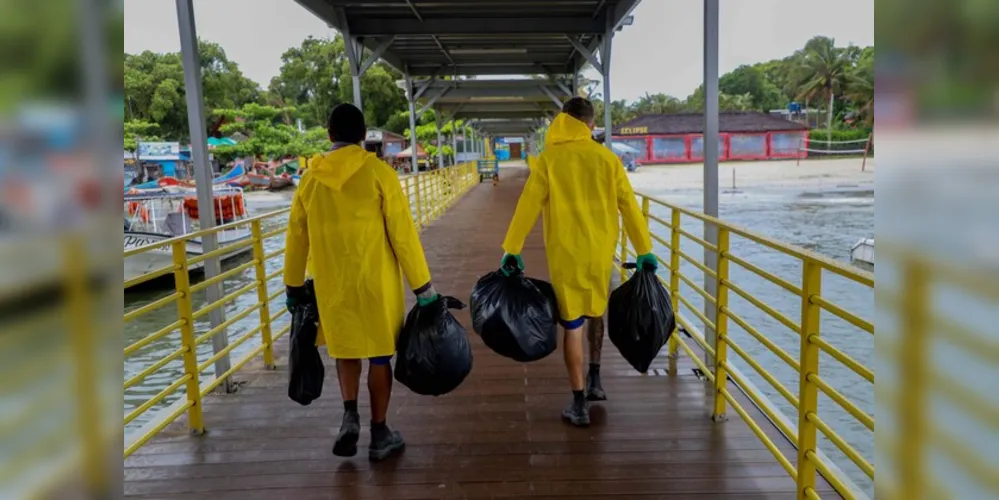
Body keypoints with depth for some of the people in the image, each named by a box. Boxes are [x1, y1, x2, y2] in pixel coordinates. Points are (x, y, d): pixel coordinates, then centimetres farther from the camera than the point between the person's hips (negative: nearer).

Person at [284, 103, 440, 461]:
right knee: (379, 355, 11)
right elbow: (403, 233, -10)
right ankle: (380, 434, 19)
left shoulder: (311, 178, 2)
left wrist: (293, 286, 20)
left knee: (344, 349, 23)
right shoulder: (378, 172, -9)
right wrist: (423, 285, -4)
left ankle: (350, 415, 7)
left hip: (332, 283, 3)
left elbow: (296, 237, 8)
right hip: (376, 281, -3)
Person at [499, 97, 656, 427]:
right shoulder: (607, 158, 0)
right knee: (596, 311, 25)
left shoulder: (549, 158, -4)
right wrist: (644, 250, 8)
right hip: (601, 250, 3)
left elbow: (528, 206, -6)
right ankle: (595, 380, 34)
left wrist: (512, 250, 0)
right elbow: (629, 206, 1)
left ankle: (579, 404, 8)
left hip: (565, 252, -2)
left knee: (572, 324, 4)